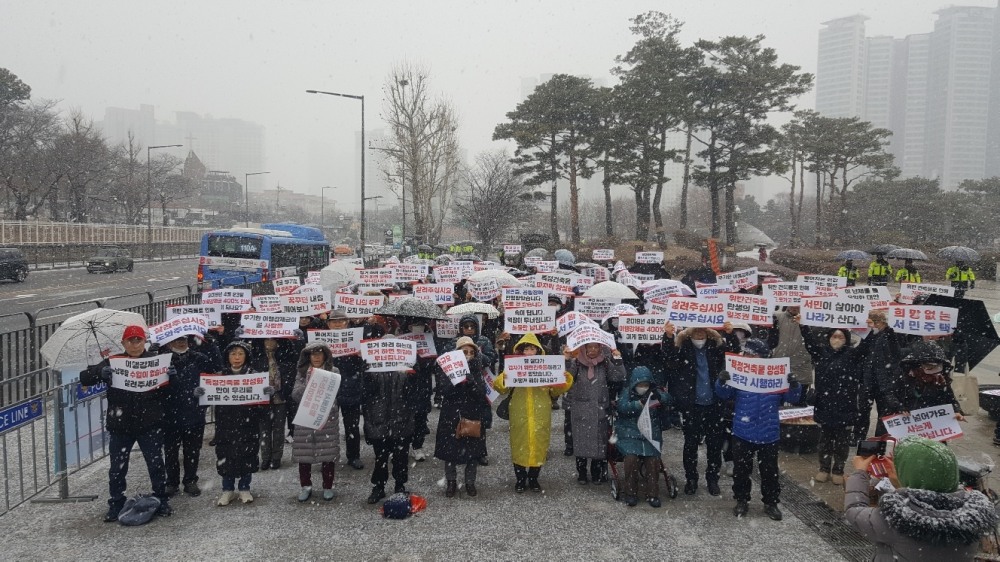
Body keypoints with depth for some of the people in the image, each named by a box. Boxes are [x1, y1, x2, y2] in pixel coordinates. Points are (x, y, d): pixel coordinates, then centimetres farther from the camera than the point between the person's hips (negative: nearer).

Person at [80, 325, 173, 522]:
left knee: (156, 464, 6)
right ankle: (116, 504, 24)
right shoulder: (113, 363, 2)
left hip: (150, 425, -1)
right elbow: (84, 378, -2)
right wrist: (101, 372, -23)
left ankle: (161, 500, 21)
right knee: (117, 468, 8)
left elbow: (167, 392, 5)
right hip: (120, 426, 1)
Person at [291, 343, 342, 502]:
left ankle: (328, 486, 18)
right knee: (304, 454, 5)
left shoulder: (333, 372, 1)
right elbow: (295, 395, -2)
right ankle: (305, 486, 21)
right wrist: (309, 384, -16)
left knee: (328, 454, 3)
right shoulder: (302, 373, 8)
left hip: (327, 419, -2)